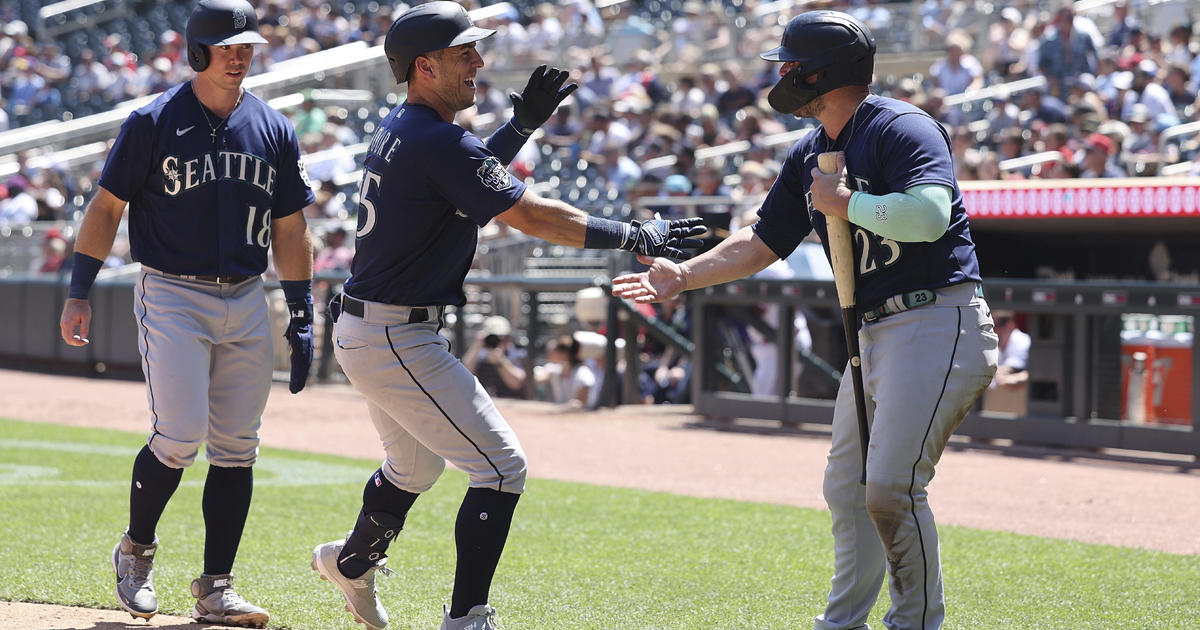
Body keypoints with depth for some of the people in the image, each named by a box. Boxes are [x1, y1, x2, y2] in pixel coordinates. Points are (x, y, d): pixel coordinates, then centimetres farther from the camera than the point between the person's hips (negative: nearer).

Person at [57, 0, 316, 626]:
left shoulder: (274, 129, 8)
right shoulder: (153, 122, -4)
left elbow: (290, 229, 12)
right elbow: (106, 205, 0)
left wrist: (302, 318, 9)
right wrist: (78, 291, -7)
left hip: (246, 302, 5)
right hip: (172, 297, -4)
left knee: (237, 447, 2)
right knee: (179, 435, -14)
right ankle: (136, 550, 13)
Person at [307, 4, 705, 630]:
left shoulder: (396, 129, 9)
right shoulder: (438, 142, -20)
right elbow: (531, 215, -22)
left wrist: (522, 123, 15)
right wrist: (634, 236, -19)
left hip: (361, 331, 10)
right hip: (397, 341, -10)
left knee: (416, 465, 31)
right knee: (501, 466, -9)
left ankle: (352, 563, 50)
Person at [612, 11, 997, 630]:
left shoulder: (901, 128, -14)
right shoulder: (809, 155, 14)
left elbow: (930, 214, -31)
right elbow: (763, 242, 20)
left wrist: (843, 202, -20)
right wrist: (684, 275, 10)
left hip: (939, 320, -10)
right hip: (874, 333, 10)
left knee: (890, 486, -17)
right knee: (846, 487, 15)